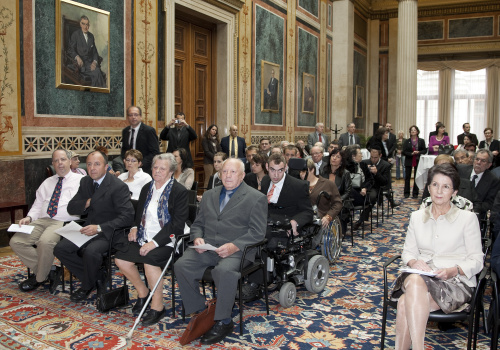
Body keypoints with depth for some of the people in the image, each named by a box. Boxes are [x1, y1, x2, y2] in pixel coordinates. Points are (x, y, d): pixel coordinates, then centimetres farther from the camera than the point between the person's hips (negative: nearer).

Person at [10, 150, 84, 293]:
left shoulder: (80, 180, 5)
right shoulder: (47, 182, 25)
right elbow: (38, 204, 23)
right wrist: (29, 217, 5)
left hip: (64, 222, -6)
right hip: (42, 220, 7)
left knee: (45, 241, -34)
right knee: (16, 241, -13)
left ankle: (40, 278, -7)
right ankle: (42, 270, 0)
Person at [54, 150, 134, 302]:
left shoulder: (119, 186, -14)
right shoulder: (85, 182, 10)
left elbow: (127, 216, -20)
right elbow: (71, 208, 11)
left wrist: (99, 228, -26)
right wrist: (88, 203, -10)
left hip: (108, 232, -7)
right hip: (88, 229, 7)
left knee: (90, 252, -33)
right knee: (60, 249, -12)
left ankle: (87, 285, -1)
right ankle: (97, 276, 2)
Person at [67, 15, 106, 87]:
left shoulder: (91, 36, 18)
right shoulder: (75, 34, 4)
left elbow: (94, 51, 15)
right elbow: (70, 50, 0)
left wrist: (95, 62, -6)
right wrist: (77, 57, -22)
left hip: (91, 62, 4)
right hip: (81, 63, -4)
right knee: (97, 72, -32)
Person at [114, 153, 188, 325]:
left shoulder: (179, 191, -9)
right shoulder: (147, 188, 13)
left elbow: (177, 223, -15)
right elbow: (139, 213, 25)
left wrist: (155, 242, -22)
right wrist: (135, 227, 3)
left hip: (165, 240, -7)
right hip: (144, 237, 7)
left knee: (150, 260, -32)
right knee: (120, 258, -10)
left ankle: (157, 306, -13)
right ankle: (142, 292, 14)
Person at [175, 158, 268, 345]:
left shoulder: (256, 198, 2)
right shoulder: (209, 195, 19)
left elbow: (257, 232, -5)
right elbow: (198, 223, 21)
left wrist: (234, 246, -20)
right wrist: (197, 238, -3)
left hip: (236, 250, -5)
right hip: (207, 246, 5)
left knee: (224, 270, -35)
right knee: (181, 265, -21)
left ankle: (223, 321, -15)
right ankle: (199, 312, -5)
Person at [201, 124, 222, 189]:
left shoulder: (216, 139, 19)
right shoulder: (205, 139, 0)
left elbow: (220, 150, 15)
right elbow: (206, 151, -7)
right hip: (209, 162, -5)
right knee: (208, 179, -8)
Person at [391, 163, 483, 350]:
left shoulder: (468, 218, 5)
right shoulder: (417, 217, 16)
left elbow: (476, 260, 2)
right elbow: (408, 251, 14)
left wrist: (454, 270, -17)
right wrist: (414, 262, -10)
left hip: (456, 283, -3)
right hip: (420, 277, 3)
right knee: (415, 280, -36)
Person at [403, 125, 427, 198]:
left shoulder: (421, 141, 3)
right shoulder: (407, 141, 2)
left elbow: (425, 150, 2)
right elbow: (404, 152, -3)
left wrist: (418, 152, -16)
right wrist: (411, 153, -17)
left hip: (417, 161, 0)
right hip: (409, 161, 0)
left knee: (416, 177, 3)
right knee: (407, 177, 3)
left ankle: (415, 193, 11)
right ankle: (406, 193, 10)